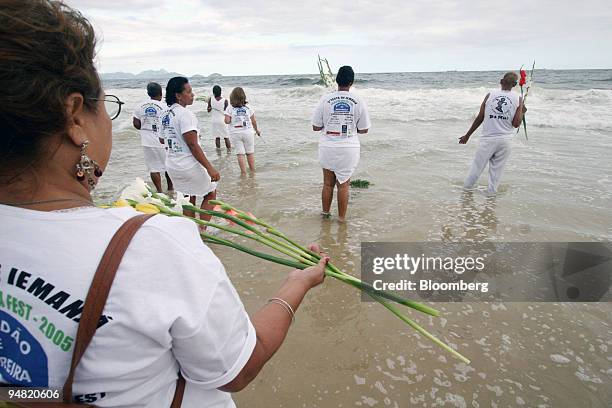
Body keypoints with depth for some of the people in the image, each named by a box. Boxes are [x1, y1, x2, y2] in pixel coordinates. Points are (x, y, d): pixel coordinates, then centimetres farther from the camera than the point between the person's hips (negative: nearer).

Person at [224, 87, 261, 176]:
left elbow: (227, 121, -11)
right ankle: (252, 170, 19)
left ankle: (243, 172, 5)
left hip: (235, 133, -1)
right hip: (248, 132, 1)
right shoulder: (248, 107, 1)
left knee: (240, 153, 4)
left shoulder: (230, 108, -5)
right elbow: (254, 121, 4)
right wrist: (256, 130, 19)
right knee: (250, 152, 12)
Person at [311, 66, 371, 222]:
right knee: (343, 185, 10)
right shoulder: (359, 101, -5)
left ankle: (325, 213, 33)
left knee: (328, 183, 16)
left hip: (327, 148, 1)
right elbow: (364, 129, 0)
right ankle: (341, 218, 20)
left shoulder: (325, 100, -5)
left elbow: (315, 127, 0)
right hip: (348, 149, -1)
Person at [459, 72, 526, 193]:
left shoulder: (490, 95, 1)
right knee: (496, 172, 10)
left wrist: (467, 135, 10)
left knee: (476, 168, 8)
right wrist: (522, 112, 16)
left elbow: (479, 118, 1)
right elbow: (516, 124, -4)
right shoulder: (518, 98, 2)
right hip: (505, 140, 1)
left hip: (487, 139, -1)